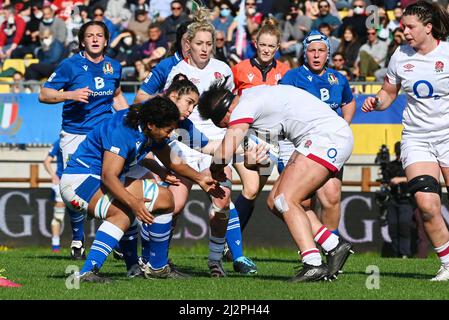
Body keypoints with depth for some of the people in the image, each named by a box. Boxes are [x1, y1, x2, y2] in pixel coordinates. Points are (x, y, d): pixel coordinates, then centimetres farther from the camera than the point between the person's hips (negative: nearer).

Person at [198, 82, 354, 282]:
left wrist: (214, 171, -3)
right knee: (275, 202, 7)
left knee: (285, 200, -16)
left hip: (327, 137, -10)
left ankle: (313, 265, -22)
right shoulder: (251, 96, 14)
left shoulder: (244, 107, -15)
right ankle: (335, 247, 8)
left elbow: (224, 154, -22)